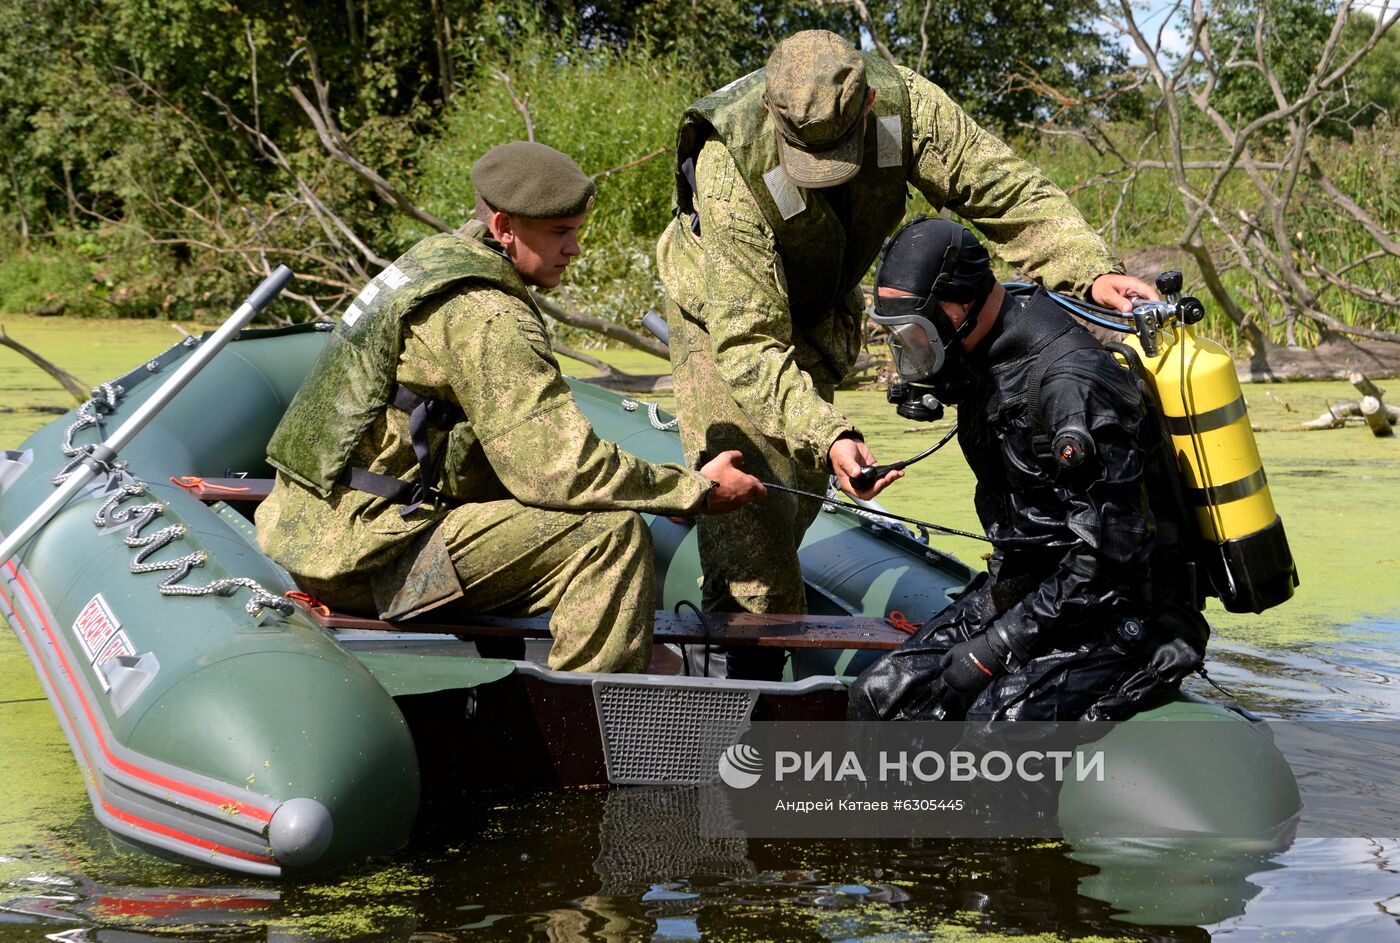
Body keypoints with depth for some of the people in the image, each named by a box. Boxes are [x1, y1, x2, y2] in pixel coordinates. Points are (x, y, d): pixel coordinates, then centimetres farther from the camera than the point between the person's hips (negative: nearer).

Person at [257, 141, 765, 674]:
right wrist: (698, 490, -10)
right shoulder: (489, 317, -18)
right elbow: (560, 470, -20)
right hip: (364, 554, -10)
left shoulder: (437, 257, 13)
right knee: (612, 532, -15)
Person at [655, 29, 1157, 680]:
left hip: (819, 313, 5)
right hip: (723, 316, -5)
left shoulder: (903, 103, -31)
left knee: (803, 481, 10)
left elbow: (1008, 191, -23)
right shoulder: (730, 170, -42)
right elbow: (748, 342, -41)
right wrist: (829, 435, -53)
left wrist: (1092, 271, -38)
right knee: (747, 489, -16)